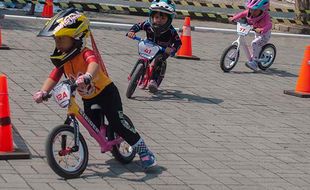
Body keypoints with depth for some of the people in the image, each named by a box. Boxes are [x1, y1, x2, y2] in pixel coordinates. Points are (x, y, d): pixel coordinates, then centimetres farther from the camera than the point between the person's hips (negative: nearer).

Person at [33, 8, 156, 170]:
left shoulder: (86, 54, -29)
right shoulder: (62, 60, -5)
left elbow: (94, 64, -51)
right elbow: (53, 77, -9)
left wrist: (87, 77, -73)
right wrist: (43, 92, -28)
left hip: (106, 93, -7)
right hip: (88, 99, 7)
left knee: (117, 124, -13)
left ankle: (144, 152, -2)